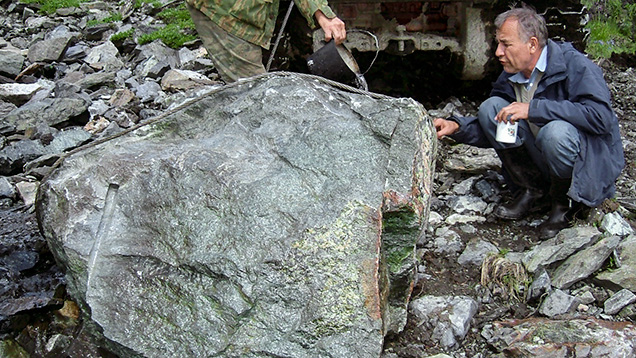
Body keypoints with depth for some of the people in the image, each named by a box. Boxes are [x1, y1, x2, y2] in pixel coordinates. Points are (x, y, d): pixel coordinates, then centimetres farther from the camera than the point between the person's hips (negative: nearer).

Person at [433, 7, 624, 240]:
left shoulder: (574, 65, -16)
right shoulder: (510, 78, 3)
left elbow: (601, 116, -31)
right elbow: (493, 131, 11)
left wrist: (533, 109, -30)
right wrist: (456, 127, -8)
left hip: (591, 163, -5)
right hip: (540, 163, 6)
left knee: (555, 131, -38)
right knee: (491, 106, -9)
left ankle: (564, 202, -8)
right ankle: (531, 190, -2)